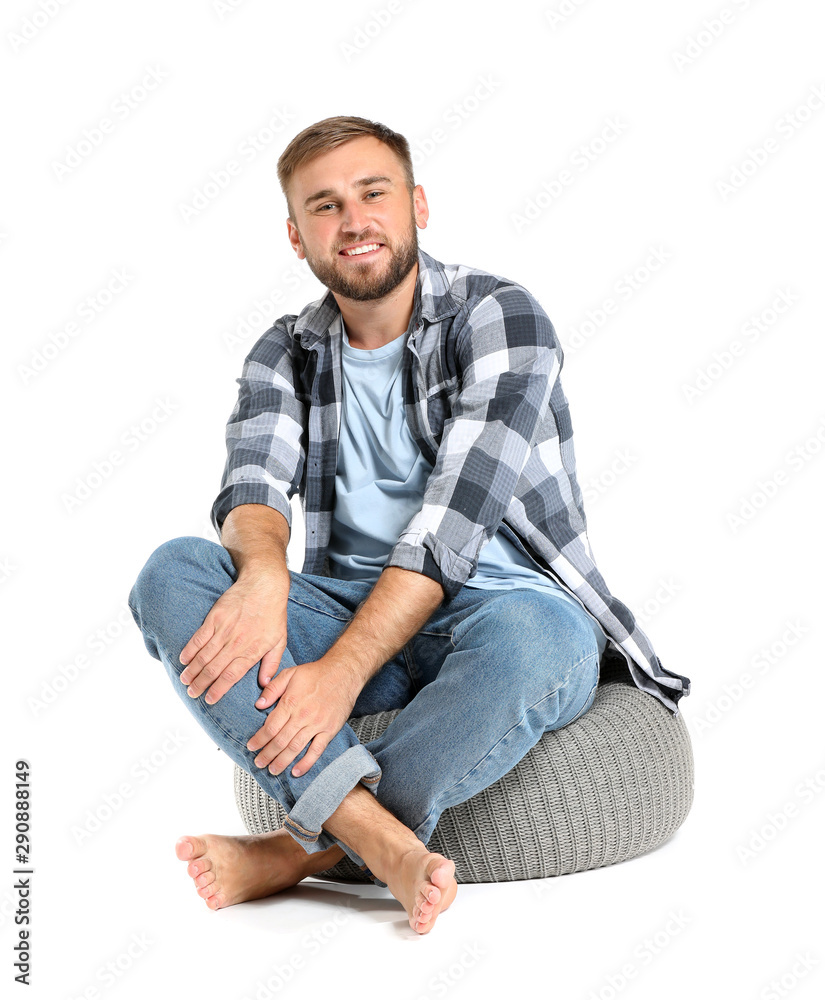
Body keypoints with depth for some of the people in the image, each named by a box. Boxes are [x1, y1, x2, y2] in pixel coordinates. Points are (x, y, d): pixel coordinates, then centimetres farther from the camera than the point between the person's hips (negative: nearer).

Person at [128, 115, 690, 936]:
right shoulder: (285, 354, 9)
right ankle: (382, 841, -37)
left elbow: (454, 516, -18)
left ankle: (300, 849, -25)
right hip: (355, 613, 4)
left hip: (509, 611, -4)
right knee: (172, 573, -20)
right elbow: (252, 488, -8)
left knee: (526, 642, -40)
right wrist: (263, 567, -33)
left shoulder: (498, 317, -7)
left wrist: (342, 671, -28)